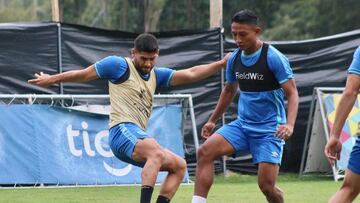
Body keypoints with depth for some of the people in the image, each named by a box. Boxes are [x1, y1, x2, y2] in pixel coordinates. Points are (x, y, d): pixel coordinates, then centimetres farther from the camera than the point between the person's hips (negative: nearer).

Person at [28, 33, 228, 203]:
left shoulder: (156, 75, 21)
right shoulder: (119, 65, 2)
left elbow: (190, 74, 13)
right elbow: (84, 74, 10)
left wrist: (220, 64, 2)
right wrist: (52, 79, 16)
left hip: (139, 137, 9)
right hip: (123, 130, -9)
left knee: (179, 165, 10)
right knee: (157, 153, -35)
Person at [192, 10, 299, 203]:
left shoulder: (273, 57, -13)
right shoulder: (234, 58, 4)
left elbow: (292, 94, -14)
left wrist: (289, 124, -30)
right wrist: (212, 120, 24)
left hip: (269, 129, -5)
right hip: (242, 124, 5)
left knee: (266, 185, -11)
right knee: (205, 151, -17)